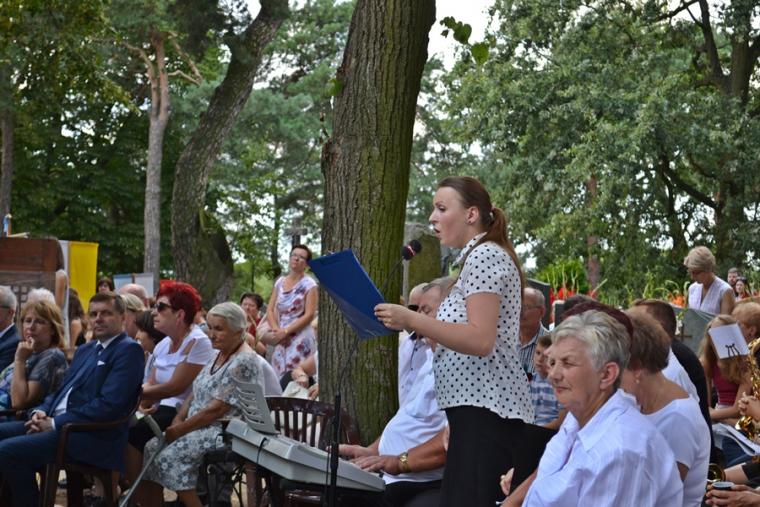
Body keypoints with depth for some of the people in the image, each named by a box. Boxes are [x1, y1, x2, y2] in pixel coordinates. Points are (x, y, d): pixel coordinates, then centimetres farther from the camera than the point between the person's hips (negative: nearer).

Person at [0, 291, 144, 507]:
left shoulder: (128, 350, -7)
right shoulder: (85, 350, 23)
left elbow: (109, 404, -18)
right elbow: (62, 390, 27)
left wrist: (55, 423, -16)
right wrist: (42, 411, 2)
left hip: (92, 436, -9)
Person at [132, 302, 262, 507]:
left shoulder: (243, 363, -16)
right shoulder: (218, 355, 14)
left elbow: (217, 409, -20)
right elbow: (197, 393, 15)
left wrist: (181, 429, -15)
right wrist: (179, 419, -1)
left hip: (225, 432, -9)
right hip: (200, 427, 9)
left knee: (171, 456, -25)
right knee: (152, 448, -6)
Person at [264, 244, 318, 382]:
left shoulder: (309, 284, -3)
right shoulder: (280, 282, 13)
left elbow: (309, 315, -10)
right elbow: (270, 310, 12)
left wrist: (285, 331, -14)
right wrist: (276, 329, -6)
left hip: (300, 339, -5)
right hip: (281, 340, 5)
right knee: (278, 376, 2)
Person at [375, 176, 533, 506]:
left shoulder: (484, 255, -9)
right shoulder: (479, 256, 22)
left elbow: (481, 340, -20)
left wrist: (412, 320, -21)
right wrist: (413, 324, 19)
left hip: (484, 408, -11)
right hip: (480, 407, 11)